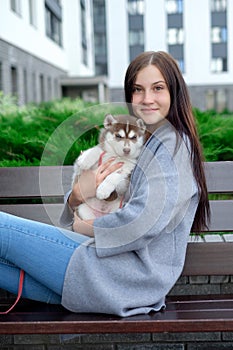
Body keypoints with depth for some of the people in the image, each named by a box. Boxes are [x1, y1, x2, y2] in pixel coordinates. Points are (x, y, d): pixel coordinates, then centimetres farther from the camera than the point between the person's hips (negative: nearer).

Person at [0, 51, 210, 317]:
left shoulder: (173, 144, -9)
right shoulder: (145, 142, 20)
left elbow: (144, 222, -22)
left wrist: (86, 227, -6)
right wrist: (78, 196, -8)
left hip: (132, 274, -9)